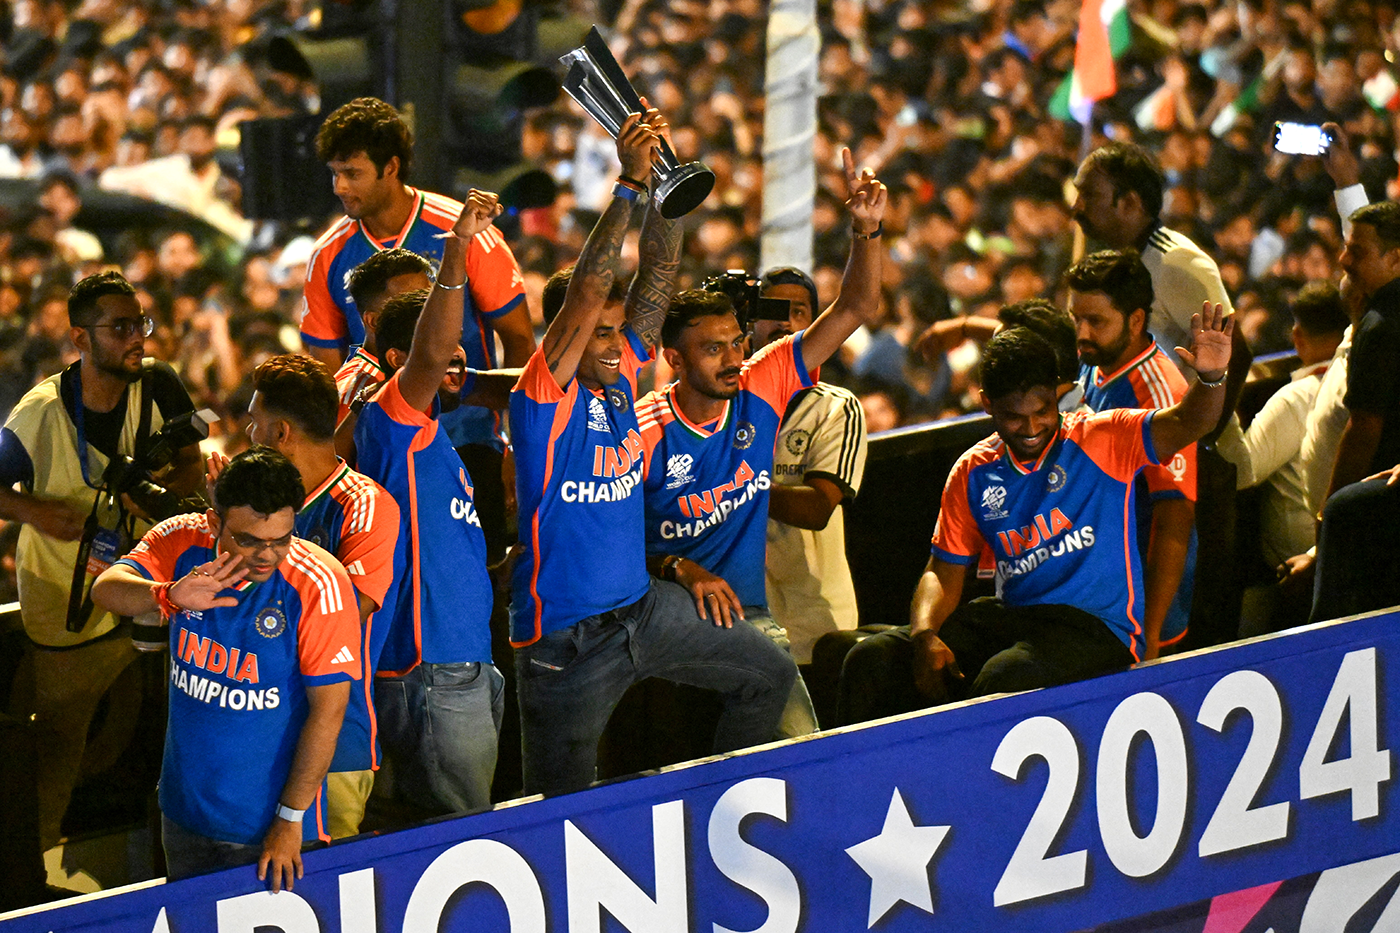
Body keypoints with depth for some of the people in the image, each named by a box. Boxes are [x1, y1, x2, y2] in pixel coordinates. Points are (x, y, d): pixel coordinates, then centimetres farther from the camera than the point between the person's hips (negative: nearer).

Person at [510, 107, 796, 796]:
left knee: (767, 675, 16)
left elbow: (657, 275, -1)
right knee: (560, 816, -1)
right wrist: (629, 183, -31)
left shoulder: (622, 375, 3)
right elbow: (587, 289, -28)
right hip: (568, 641, -7)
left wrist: (663, 183, -15)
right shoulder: (546, 394, -16)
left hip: (643, 606, 7)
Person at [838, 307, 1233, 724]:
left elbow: (1185, 424, -17)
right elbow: (944, 571, 15)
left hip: (1096, 627, -5)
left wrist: (1211, 377, -41)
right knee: (873, 660, -14)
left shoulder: (1101, 441, -2)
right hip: (1007, 616, 5)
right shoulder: (972, 472, 11)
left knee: (1004, 678, -37)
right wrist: (925, 635, -6)